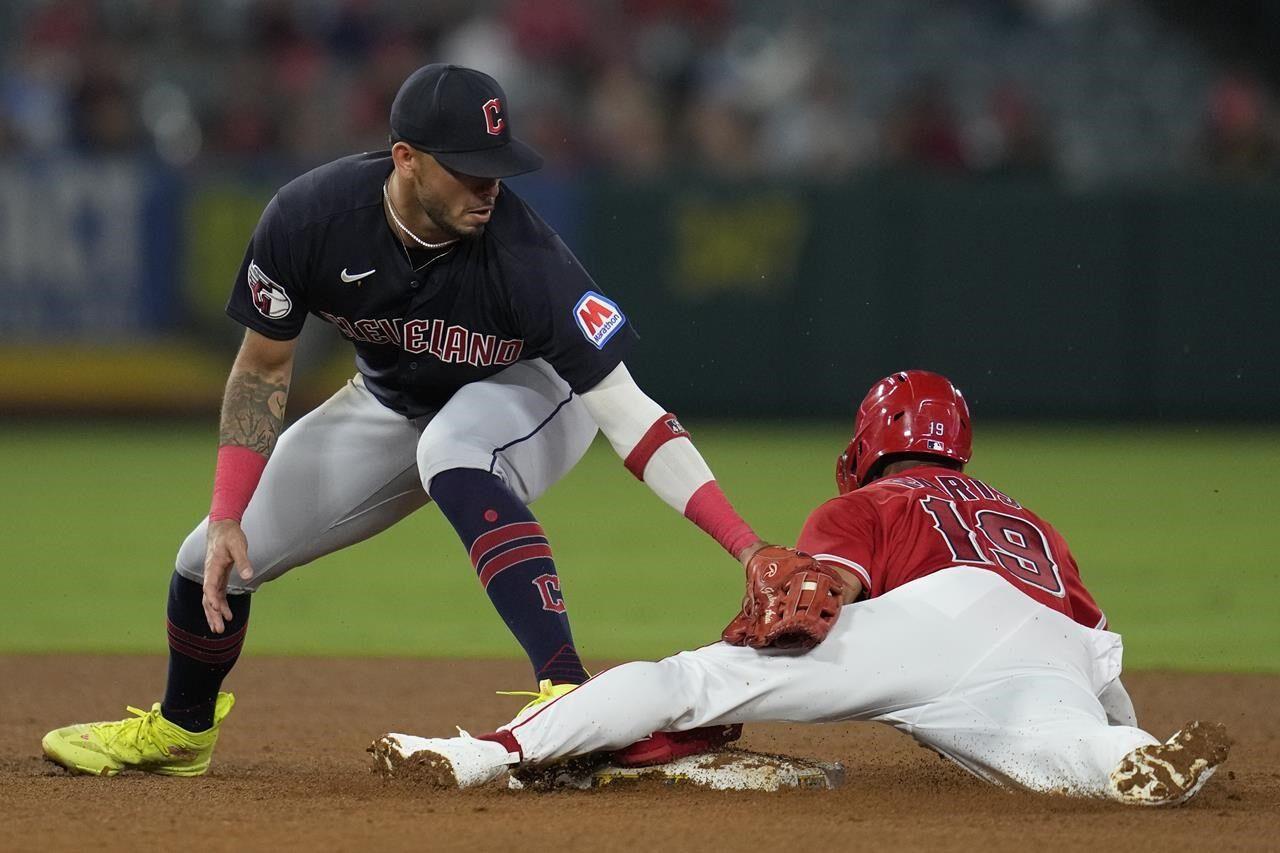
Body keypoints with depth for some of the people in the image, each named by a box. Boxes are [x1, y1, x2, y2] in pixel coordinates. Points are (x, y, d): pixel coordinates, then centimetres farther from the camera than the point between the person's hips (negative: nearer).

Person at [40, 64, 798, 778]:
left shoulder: (522, 253, -37)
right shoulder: (311, 218, -29)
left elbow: (623, 409, -39)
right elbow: (264, 367, -12)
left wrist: (746, 545, -46)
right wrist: (227, 519, -18)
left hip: (528, 396, -4)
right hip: (392, 401, 4)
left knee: (453, 459, -40)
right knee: (212, 559, 5)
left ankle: (567, 693, -46)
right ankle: (181, 730, 37)